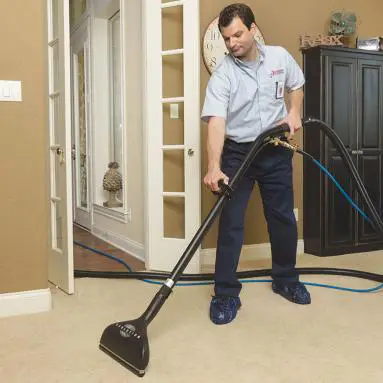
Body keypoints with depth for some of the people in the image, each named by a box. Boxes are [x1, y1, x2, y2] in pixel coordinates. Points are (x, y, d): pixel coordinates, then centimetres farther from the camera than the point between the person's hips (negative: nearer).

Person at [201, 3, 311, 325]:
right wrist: (214, 167, -41)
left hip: (276, 151, 3)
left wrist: (294, 113, -1)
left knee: (283, 218, 10)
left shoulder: (280, 57, -2)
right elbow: (216, 122, -28)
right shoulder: (222, 76, -15)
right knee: (230, 223, -6)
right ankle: (226, 294, 5)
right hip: (237, 153, -3)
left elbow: (296, 85, 18)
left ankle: (286, 280, 30)